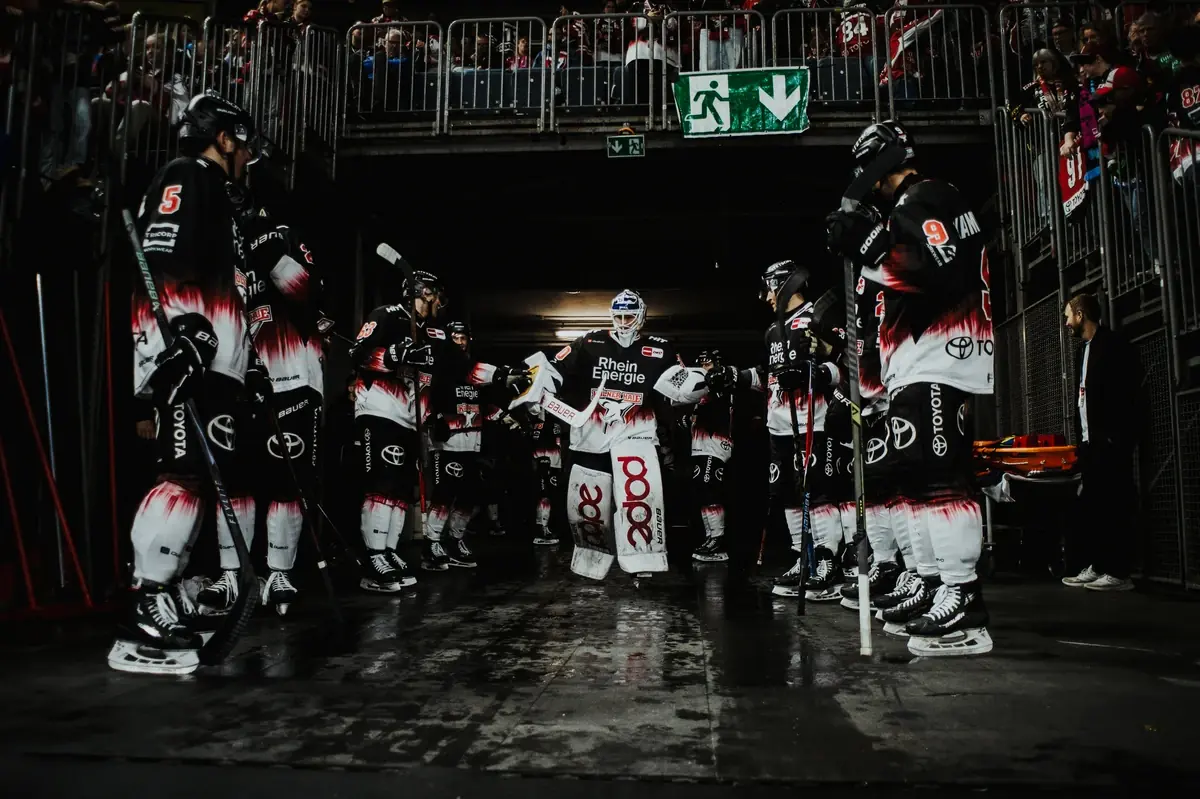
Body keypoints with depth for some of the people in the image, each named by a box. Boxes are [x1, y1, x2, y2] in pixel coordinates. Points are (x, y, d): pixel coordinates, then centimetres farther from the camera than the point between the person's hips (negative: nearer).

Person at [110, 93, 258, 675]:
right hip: (184, 353, -11)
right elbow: (163, 261, -17)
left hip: (215, 359, 11)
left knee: (228, 468, 12)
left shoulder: (216, 194, 30)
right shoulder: (185, 179, 0)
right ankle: (144, 617, -21)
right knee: (188, 470, -19)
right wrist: (180, 326, -28)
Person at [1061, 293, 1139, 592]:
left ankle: (1118, 572, -3)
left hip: (1110, 441, -9)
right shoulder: (1083, 351, 19)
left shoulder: (1112, 344, -7)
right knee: (1092, 504, 9)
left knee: (1114, 505, -6)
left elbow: (1124, 392, -15)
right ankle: (1095, 566, 14)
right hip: (1091, 441, 9)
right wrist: (1083, 436, 14)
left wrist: (1113, 435, -19)